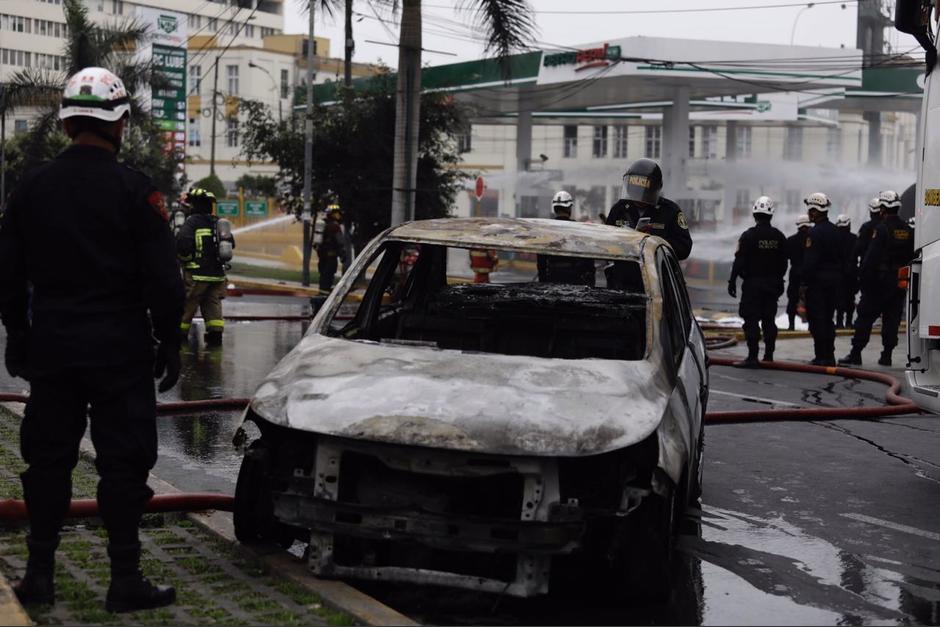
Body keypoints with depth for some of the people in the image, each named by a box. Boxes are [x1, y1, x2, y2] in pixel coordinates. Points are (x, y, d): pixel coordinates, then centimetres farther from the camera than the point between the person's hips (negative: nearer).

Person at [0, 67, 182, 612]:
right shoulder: (135, 190, -10)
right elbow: (163, 279, -10)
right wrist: (170, 343, 0)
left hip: (51, 349, 4)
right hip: (120, 352, -4)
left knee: (48, 459, 13)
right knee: (123, 463, 2)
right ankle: (126, 581, 5)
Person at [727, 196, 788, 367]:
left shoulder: (749, 235, -10)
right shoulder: (779, 237, 6)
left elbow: (739, 261, -12)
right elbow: (783, 263, 12)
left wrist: (732, 281, -7)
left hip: (753, 283, -5)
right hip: (772, 284, 5)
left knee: (751, 320, -6)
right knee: (769, 320, 11)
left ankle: (753, 357, -10)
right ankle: (769, 356, 14)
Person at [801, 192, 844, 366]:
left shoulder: (815, 233, -14)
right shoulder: (836, 232, 12)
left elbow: (810, 261, -18)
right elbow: (842, 258, 16)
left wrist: (804, 282, -13)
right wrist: (839, 277, 20)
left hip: (818, 280, -8)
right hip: (835, 280, 8)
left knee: (817, 320, -4)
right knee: (828, 319, 13)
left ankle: (821, 356, -6)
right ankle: (829, 356, 13)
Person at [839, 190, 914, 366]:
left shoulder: (881, 229, -13)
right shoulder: (908, 231, 8)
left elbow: (870, 259, -16)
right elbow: (911, 257, 12)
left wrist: (865, 279, -11)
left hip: (880, 281, -6)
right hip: (899, 284, 6)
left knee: (865, 317, -1)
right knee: (892, 319, 8)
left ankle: (856, 353, -3)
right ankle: (886, 355, 8)